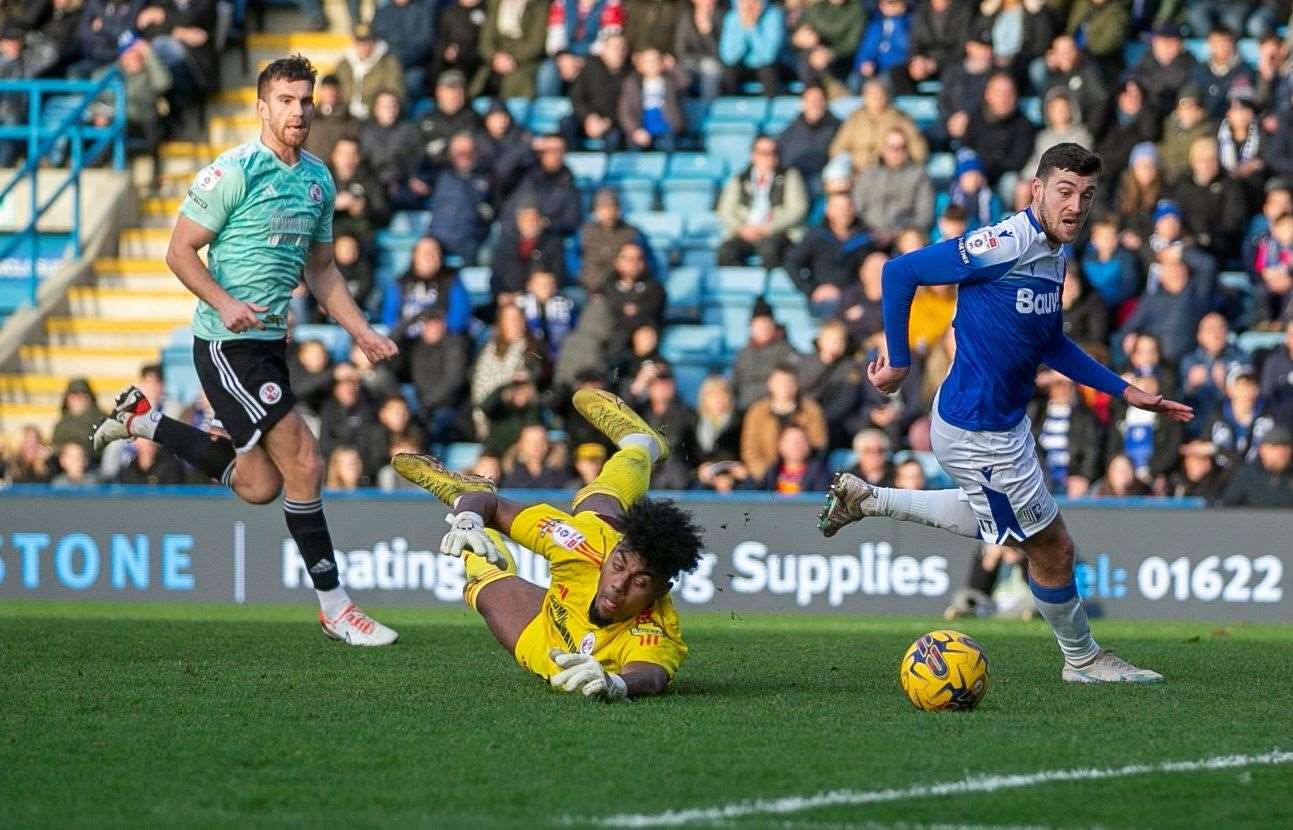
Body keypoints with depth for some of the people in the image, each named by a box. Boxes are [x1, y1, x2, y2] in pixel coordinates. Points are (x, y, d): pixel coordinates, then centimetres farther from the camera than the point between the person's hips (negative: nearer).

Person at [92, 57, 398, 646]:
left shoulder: (319, 179, 11)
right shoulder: (232, 172, -13)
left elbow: (320, 268, 20)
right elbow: (180, 251, -11)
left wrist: (361, 332, 10)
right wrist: (225, 303, -26)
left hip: (270, 341, 8)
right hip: (228, 345, -8)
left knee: (259, 485, 11)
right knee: (303, 460, -14)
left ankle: (143, 421, 28)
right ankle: (334, 607, -7)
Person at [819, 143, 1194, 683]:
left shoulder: (1054, 254, 4)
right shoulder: (1004, 246, -25)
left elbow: (1050, 344, 18)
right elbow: (900, 271, -22)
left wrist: (1126, 392, 14)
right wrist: (898, 362, -16)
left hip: (1004, 421, 10)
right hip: (978, 433, -10)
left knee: (996, 518, 34)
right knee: (1052, 548, 5)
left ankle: (864, 498, 37)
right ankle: (1082, 659, 27)